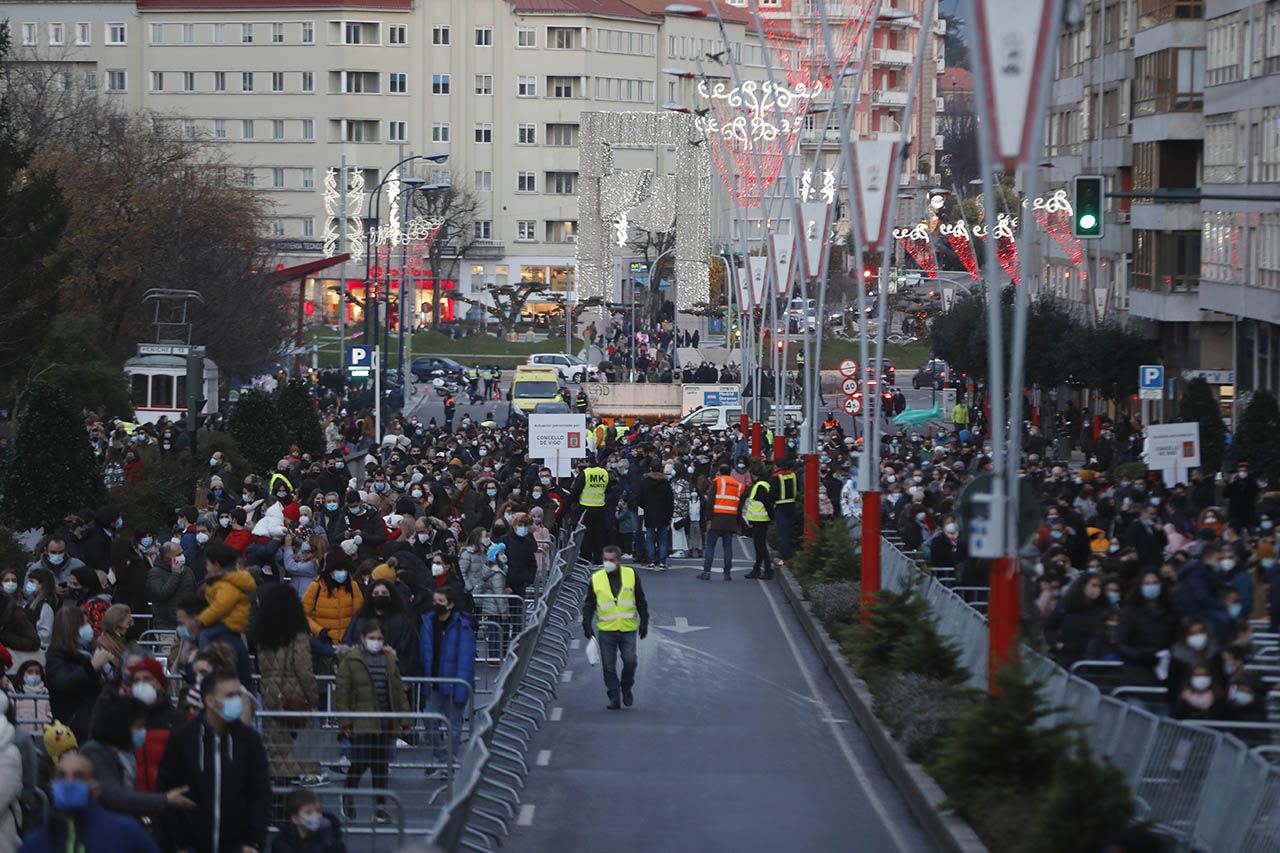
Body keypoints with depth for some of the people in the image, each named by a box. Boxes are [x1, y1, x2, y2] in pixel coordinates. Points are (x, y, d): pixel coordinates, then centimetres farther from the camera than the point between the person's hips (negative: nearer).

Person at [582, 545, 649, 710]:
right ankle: (614, 698, 12)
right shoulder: (596, 579, 3)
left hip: (628, 628, -1)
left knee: (630, 661, -8)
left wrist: (644, 623, 8)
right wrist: (587, 625, 1)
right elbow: (589, 605, 9)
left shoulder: (631, 575, 3)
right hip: (605, 629, 1)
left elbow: (641, 602, 10)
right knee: (609, 666, 2)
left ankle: (626, 688, 18)